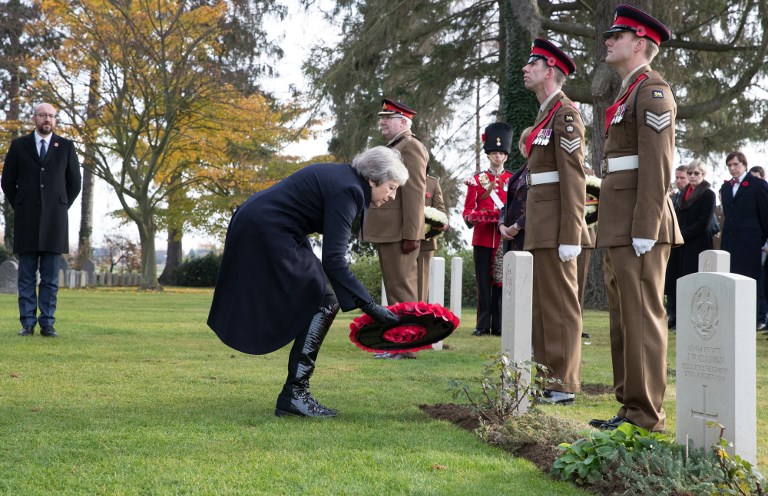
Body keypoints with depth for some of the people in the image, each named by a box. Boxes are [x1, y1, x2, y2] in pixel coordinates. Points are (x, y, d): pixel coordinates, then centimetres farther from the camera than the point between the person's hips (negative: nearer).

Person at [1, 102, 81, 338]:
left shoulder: (66, 146, 5)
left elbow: (74, 183, 10)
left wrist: (60, 209, 6)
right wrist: (20, 210, 6)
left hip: (54, 220, 0)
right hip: (27, 220, 0)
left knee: (50, 276, 0)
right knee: (26, 275, 1)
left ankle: (47, 324, 4)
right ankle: (27, 324, 5)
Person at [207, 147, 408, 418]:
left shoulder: (343, 177, 11)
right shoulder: (347, 190, -18)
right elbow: (333, 260, -26)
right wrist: (370, 307, -30)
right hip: (268, 232, -10)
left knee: (317, 303, 10)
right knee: (323, 302, -7)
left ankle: (293, 395, 10)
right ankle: (294, 393, -7)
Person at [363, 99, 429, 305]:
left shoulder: (411, 146, -8)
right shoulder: (393, 148, 22)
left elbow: (415, 193, -16)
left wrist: (411, 235, -21)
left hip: (399, 233, -10)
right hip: (387, 232, 10)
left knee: (401, 288, -10)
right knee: (394, 287, 12)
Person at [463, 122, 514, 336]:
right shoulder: (477, 180, 7)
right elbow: (468, 209, 4)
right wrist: (470, 218, -18)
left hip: (504, 239, 0)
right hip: (483, 238, 0)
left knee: (500, 281, 1)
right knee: (483, 282, 1)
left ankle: (498, 325, 5)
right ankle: (483, 325, 5)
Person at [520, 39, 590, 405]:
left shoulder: (565, 113, -10)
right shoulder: (546, 114, 19)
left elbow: (574, 178, -17)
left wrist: (570, 236, -21)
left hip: (556, 227, -10)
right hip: (540, 228, 10)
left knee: (559, 303, -6)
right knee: (542, 303, 11)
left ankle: (564, 384, -2)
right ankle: (546, 376, 17)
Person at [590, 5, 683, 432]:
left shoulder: (652, 91, -9)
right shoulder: (630, 94, 22)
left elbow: (657, 165, -17)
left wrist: (644, 231, -22)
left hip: (639, 227, -10)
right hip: (620, 229, 10)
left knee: (642, 317, -8)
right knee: (624, 318, 12)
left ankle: (647, 416, -4)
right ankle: (631, 404, 18)